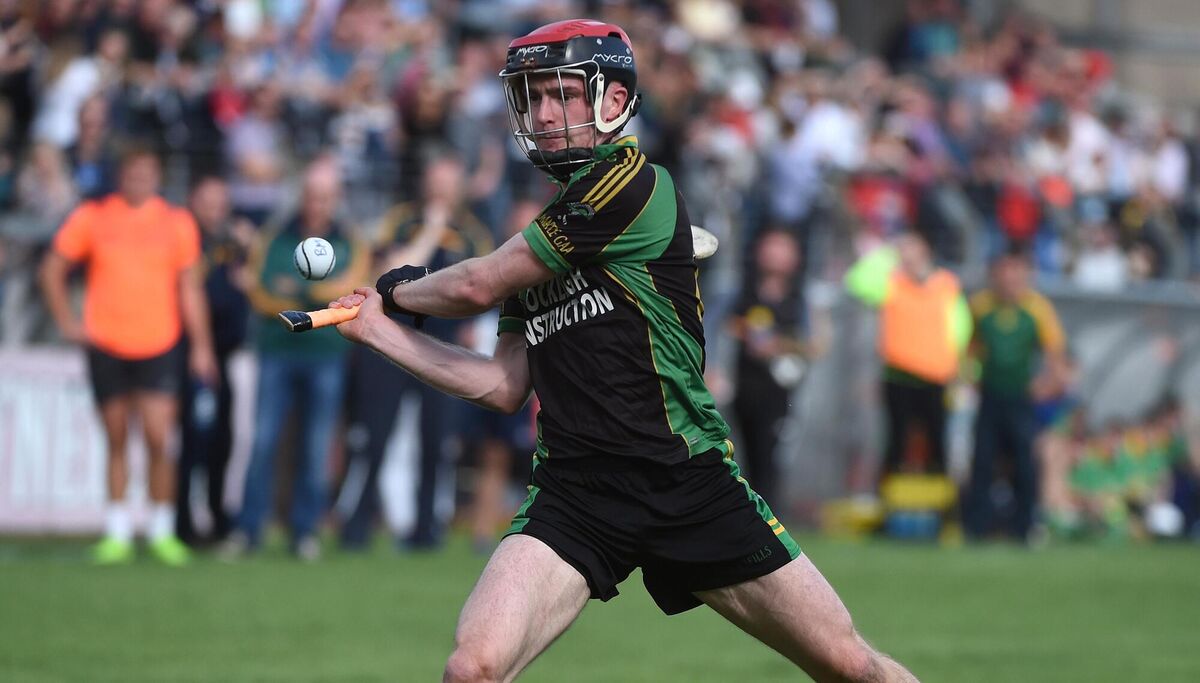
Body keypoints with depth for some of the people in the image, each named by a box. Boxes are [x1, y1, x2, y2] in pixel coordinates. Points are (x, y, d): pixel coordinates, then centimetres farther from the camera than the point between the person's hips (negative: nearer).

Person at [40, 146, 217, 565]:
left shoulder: (177, 223, 5)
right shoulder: (91, 218, 3)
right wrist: (66, 321, 4)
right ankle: (117, 534, 15)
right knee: (116, 441, 6)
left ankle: (162, 531, 1)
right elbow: (53, 269, 12)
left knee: (158, 439, -12)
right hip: (106, 346, 1)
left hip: (159, 347, -1)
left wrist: (201, 346, 6)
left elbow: (189, 287, 9)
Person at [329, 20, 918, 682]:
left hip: (690, 483, -5)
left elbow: (475, 286, -5)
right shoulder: (540, 240, 16)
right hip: (575, 495, 5)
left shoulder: (632, 184, -9)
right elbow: (506, 386, 17)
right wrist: (377, 329, 18)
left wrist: (402, 287, 15)